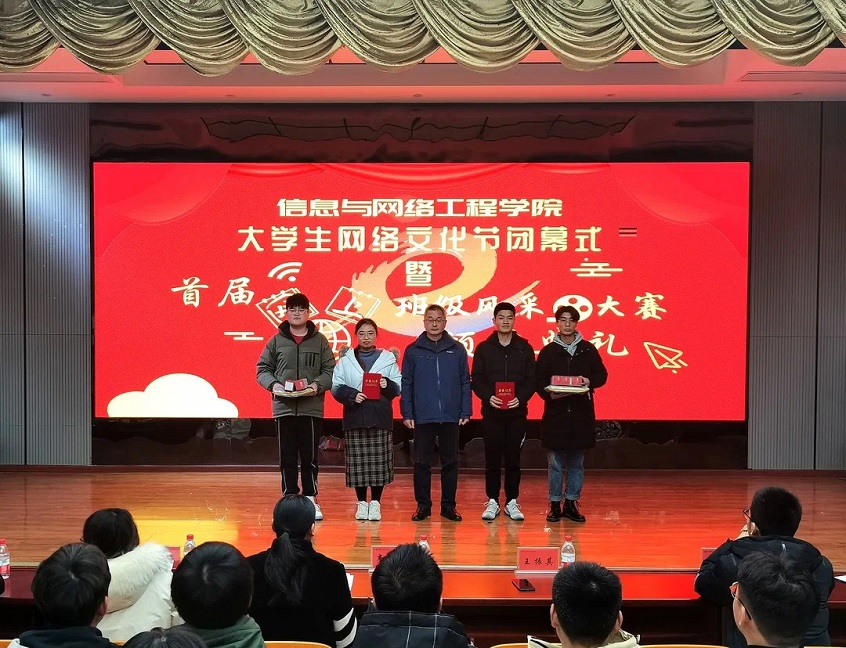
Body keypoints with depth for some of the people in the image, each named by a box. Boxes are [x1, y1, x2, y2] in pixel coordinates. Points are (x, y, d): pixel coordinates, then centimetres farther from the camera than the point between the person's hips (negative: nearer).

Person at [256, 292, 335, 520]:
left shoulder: (320, 340, 6)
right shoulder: (276, 341, 8)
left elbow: (330, 371, 4)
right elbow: (262, 369, 10)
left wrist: (318, 384, -14)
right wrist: (273, 384, -9)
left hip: (311, 409, -1)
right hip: (284, 408, 1)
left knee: (310, 457, 3)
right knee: (287, 458, 5)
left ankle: (310, 499, 14)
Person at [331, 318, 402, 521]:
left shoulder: (388, 359, 10)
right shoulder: (346, 360, 10)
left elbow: (398, 388, 8)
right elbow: (336, 387, 3)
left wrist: (387, 385, -12)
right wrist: (352, 395, -13)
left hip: (380, 417, 0)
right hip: (355, 417, 0)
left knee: (379, 460, -1)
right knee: (357, 461, 1)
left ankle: (375, 502, 10)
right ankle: (362, 502, 12)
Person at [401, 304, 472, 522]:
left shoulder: (457, 350, 5)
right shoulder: (413, 351, 3)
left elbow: (465, 382, 6)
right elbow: (406, 384, 3)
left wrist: (465, 412, -1)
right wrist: (407, 414, -4)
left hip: (450, 417, 1)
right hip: (422, 417, -1)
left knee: (450, 462, 8)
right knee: (422, 463, 5)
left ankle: (448, 505, 18)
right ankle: (423, 505, 15)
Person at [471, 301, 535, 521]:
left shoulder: (525, 348, 5)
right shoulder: (484, 348, 5)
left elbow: (532, 379, 3)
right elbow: (475, 379, 2)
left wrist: (521, 398, -14)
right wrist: (487, 397, -15)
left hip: (517, 412, 0)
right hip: (491, 412, 0)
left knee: (513, 459, 5)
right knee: (492, 459, 4)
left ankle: (512, 502, 14)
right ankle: (492, 501, 13)